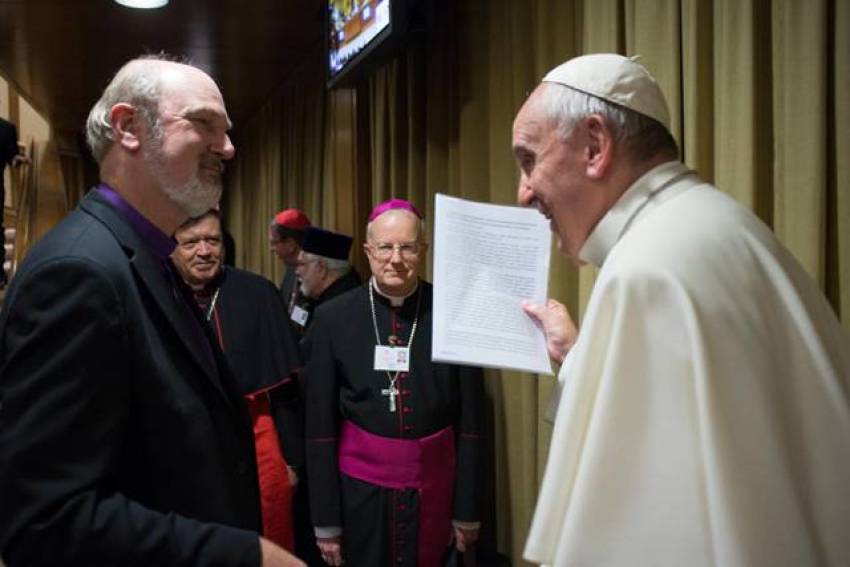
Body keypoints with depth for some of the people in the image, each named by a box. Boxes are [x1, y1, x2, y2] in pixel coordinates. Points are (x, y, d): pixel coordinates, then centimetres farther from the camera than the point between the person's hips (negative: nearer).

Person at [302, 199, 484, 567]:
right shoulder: (333, 318, -6)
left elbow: (470, 418, -2)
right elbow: (319, 425, -3)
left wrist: (467, 509, 0)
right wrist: (325, 518, -2)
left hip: (433, 482, 0)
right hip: (359, 483, 0)